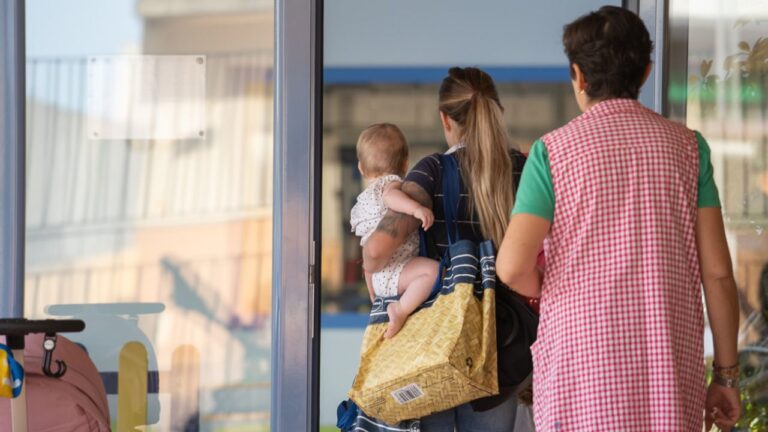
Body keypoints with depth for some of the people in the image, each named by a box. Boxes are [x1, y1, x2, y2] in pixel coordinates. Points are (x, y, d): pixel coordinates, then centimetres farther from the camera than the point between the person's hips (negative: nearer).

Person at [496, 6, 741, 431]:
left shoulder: (553, 150, -2)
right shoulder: (687, 146, 4)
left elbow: (513, 267, -12)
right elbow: (717, 271, 1)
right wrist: (726, 375, 8)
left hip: (581, 365, -2)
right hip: (671, 371, 2)